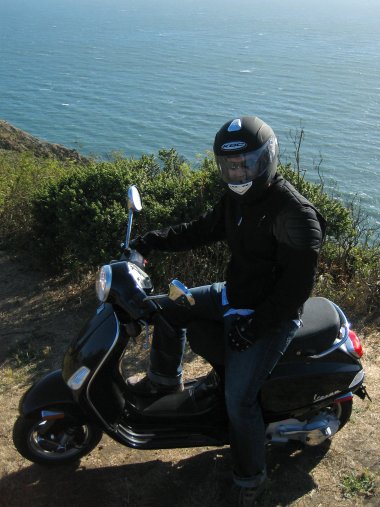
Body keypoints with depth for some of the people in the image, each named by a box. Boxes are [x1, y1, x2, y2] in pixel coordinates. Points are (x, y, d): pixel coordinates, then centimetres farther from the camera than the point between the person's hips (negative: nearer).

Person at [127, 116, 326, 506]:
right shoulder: (238, 197, 1)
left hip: (270, 317, -9)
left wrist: (255, 326, -24)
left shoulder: (294, 214, -26)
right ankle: (165, 379, 36)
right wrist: (154, 240, 0)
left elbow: (297, 286, -25)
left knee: (239, 399, -13)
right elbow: (205, 229, 12)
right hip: (234, 295, 9)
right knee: (169, 309, 13)